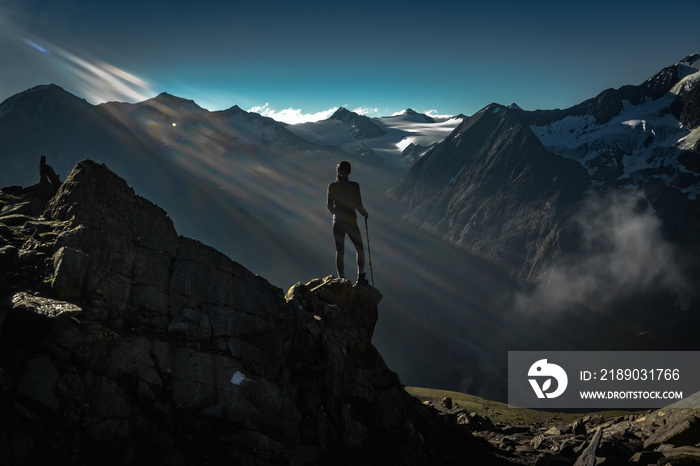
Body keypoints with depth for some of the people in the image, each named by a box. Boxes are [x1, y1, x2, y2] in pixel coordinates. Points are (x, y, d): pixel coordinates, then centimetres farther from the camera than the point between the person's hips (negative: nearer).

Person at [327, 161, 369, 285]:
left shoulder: (332, 186, -6)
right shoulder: (354, 186, -11)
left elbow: (330, 207, -3)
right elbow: (359, 206, -10)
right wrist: (365, 214, 10)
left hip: (338, 222, 2)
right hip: (351, 222, -1)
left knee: (339, 252, 10)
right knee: (359, 249, 16)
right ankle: (361, 277, 13)